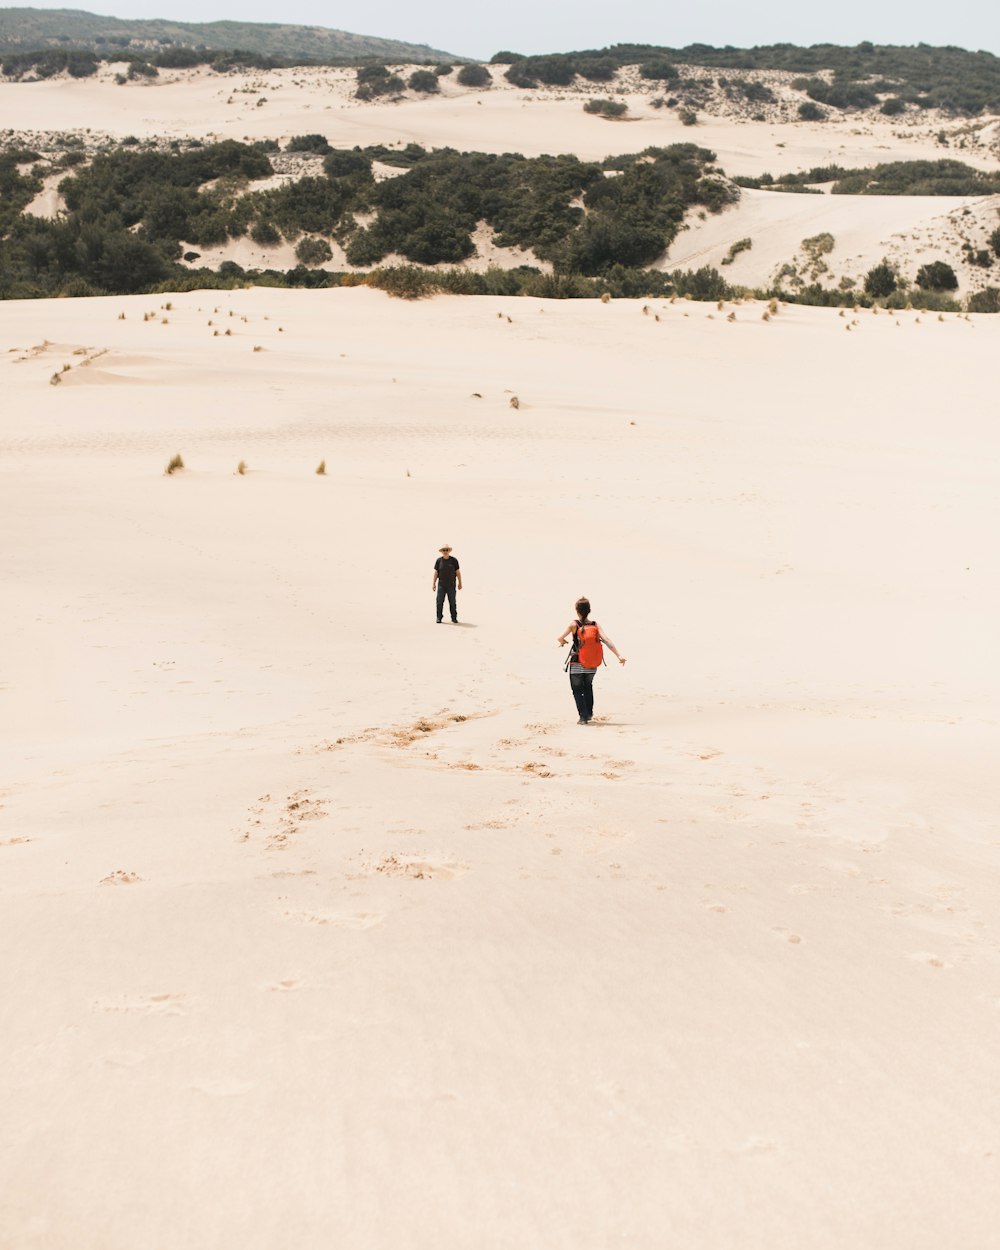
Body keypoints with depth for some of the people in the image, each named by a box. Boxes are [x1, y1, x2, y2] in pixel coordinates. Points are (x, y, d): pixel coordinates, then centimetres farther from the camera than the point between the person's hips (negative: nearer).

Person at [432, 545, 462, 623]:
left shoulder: (454, 560, 0)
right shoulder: (439, 560, 3)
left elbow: (458, 572, 4)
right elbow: (436, 572, 7)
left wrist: (460, 583, 1)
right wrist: (434, 583, 4)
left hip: (451, 585, -1)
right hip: (441, 585, 1)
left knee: (452, 602, 2)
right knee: (440, 602, -2)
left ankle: (454, 618, 10)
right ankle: (439, 618, 6)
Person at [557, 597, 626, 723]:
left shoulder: (574, 624, -13)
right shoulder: (595, 625, -7)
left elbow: (560, 638, -17)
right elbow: (607, 640, -16)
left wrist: (562, 642, 7)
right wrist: (619, 656, -19)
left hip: (576, 664, -3)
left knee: (577, 690, 11)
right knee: (588, 687, 27)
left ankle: (583, 717, 1)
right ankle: (589, 713, 36)